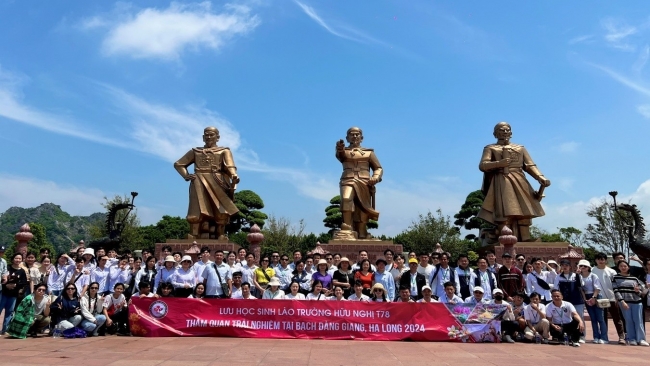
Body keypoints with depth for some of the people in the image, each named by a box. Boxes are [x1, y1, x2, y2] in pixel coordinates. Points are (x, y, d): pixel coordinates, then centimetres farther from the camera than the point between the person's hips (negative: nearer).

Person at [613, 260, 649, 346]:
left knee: (638, 320, -2)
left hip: (637, 302, 2)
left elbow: (643, 289, 13)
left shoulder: (634, 278, 10)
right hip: (624, 302, -1)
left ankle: (641, 339, 2)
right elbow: (616, 291, -3)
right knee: (629, 320, 0)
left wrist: (638, 291, -11)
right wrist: (622, 301, -12)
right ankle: (631, 339, 6)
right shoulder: (616, 278, 4)